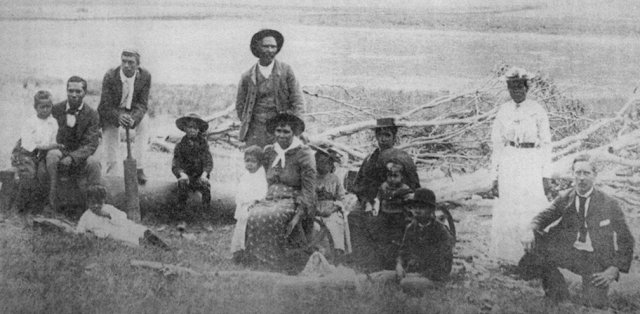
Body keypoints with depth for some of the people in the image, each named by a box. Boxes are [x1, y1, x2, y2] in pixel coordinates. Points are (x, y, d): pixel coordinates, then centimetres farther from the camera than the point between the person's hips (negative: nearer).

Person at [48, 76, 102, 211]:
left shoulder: (92, 115, -2)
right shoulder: (56, 110, 2)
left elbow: (91, 144, -9)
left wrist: (72, 157, -26)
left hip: (80, 160, -1)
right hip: (60, 156, 1)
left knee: (93, 162, -32)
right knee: (52, 154, -32)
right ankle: (52, 203, -29)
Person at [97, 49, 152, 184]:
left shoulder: (145, 76, -19)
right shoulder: (110, 76, -23)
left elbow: (142, 104, -16)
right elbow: (106, 106, -21)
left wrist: (133, 119, -38)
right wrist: (119, 117, -42)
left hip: (134, 111, 1)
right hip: (112, 112, -1)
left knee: (143, 122, -31)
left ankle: (138, 168, -23)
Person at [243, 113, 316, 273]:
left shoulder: (303, 154, -3)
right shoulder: (269, 152, 14)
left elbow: (309, 190, -8)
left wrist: (298, 216, -19)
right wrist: (255, 201, 5)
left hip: (294, 202, -4)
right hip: (271, 200, 5)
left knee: (270, 218, -36)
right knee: (252, 216, -30)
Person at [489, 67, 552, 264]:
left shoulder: (537, 111, -3)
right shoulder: (503, 111, 6)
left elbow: (546, 142, 0)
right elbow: (497, 140, 11)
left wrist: (545, 171, -3)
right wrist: (496, 168, 7)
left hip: (531, 161, -3)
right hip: (509, 161, 3)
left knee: (532, 205, -5)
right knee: (508, 207, 3)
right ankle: (508, 253, 11)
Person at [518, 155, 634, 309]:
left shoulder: (609, 204, -6)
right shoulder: (564, 199, 3)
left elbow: (626, 241, -3)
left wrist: (614, 270, -15)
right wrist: (531, 232, -27)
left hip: (596, 259, -2)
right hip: (569, 250, 3)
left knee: (596, 304, -22)